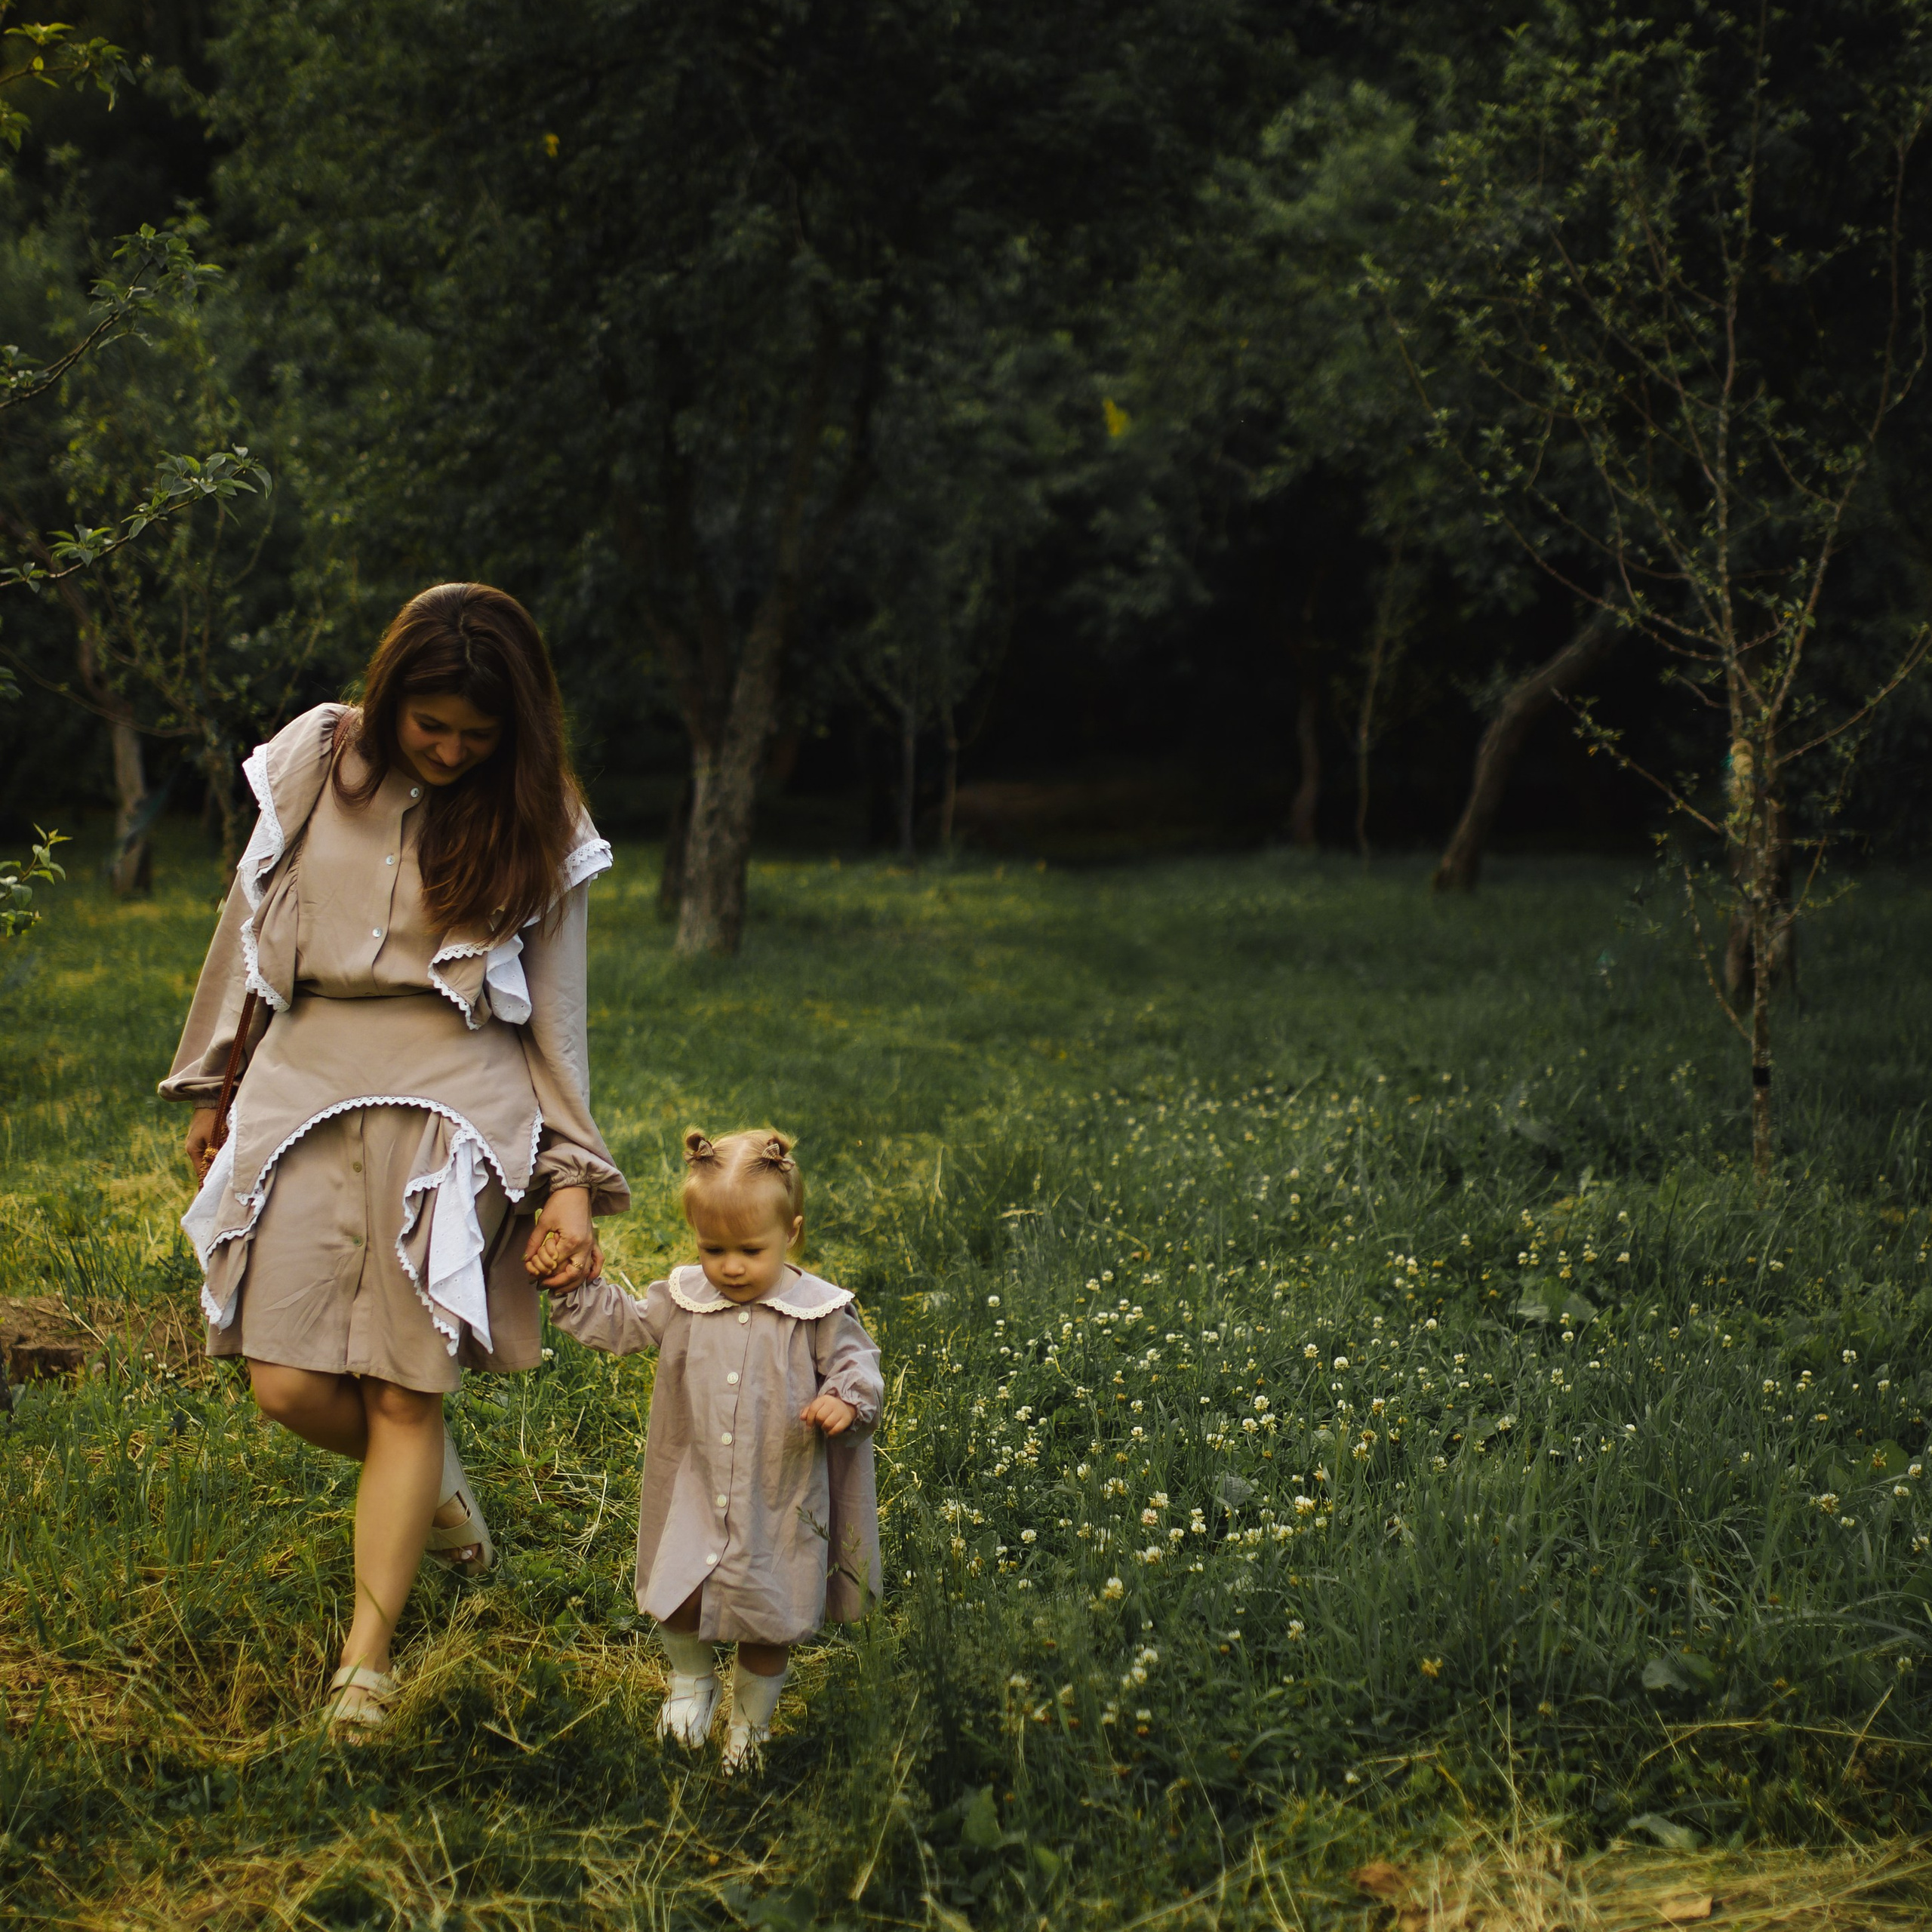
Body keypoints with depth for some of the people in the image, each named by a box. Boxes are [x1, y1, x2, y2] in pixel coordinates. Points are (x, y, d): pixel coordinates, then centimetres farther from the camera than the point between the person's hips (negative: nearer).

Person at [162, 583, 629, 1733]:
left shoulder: (539, 822, 2)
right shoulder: (315, 763, 4)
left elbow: (555, 1010, 5)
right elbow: (249, 924, 16)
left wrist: (573, 1179, -2)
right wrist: (209, 1086, 23)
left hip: (457, 1098, -2)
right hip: (308, 1080, 2)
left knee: (406, 1392, -4)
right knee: (293, 1388, -5)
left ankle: (368, 1658, 10)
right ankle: (433, 1476, 28)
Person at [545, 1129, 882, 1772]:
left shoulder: (818, 1314, -9)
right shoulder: (683, 1299, 0)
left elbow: (856, 1364, -2)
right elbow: (623, 1326, 13)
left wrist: (846, 1402, -23)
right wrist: (575, 1287, 4)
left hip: (779, 1501, -2)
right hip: (695, 1493, 2)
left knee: (768, 1621, 7)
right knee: (675, 1599, -8)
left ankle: (752, 1717, 35)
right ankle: (691, 1678, 26)